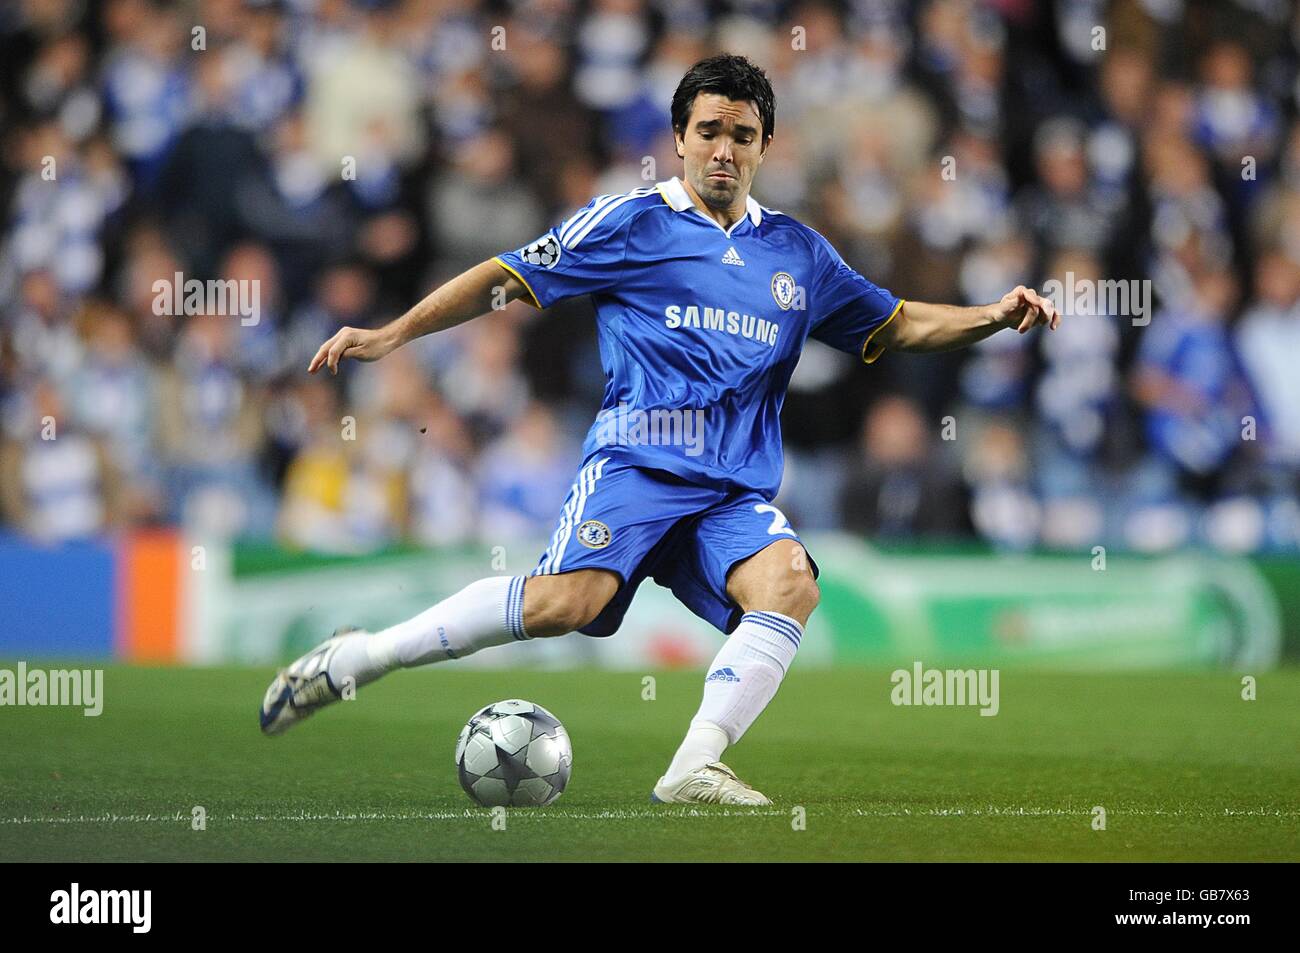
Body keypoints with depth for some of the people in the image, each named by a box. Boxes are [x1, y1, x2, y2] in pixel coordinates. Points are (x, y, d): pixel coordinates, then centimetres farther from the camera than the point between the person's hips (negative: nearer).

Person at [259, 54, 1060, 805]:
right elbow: (507, 279, 8)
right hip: (638, 462, -4)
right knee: (569, 599, -29)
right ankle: (355, 659, -17)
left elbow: (898, 326, 29)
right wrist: (391, 336, 1)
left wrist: (995, 316, 12)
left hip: (740, 490, 4)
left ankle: (696, 767, -33)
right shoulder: (632, 223, 7)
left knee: (791, 583, -29)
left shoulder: (799, 254, 19)